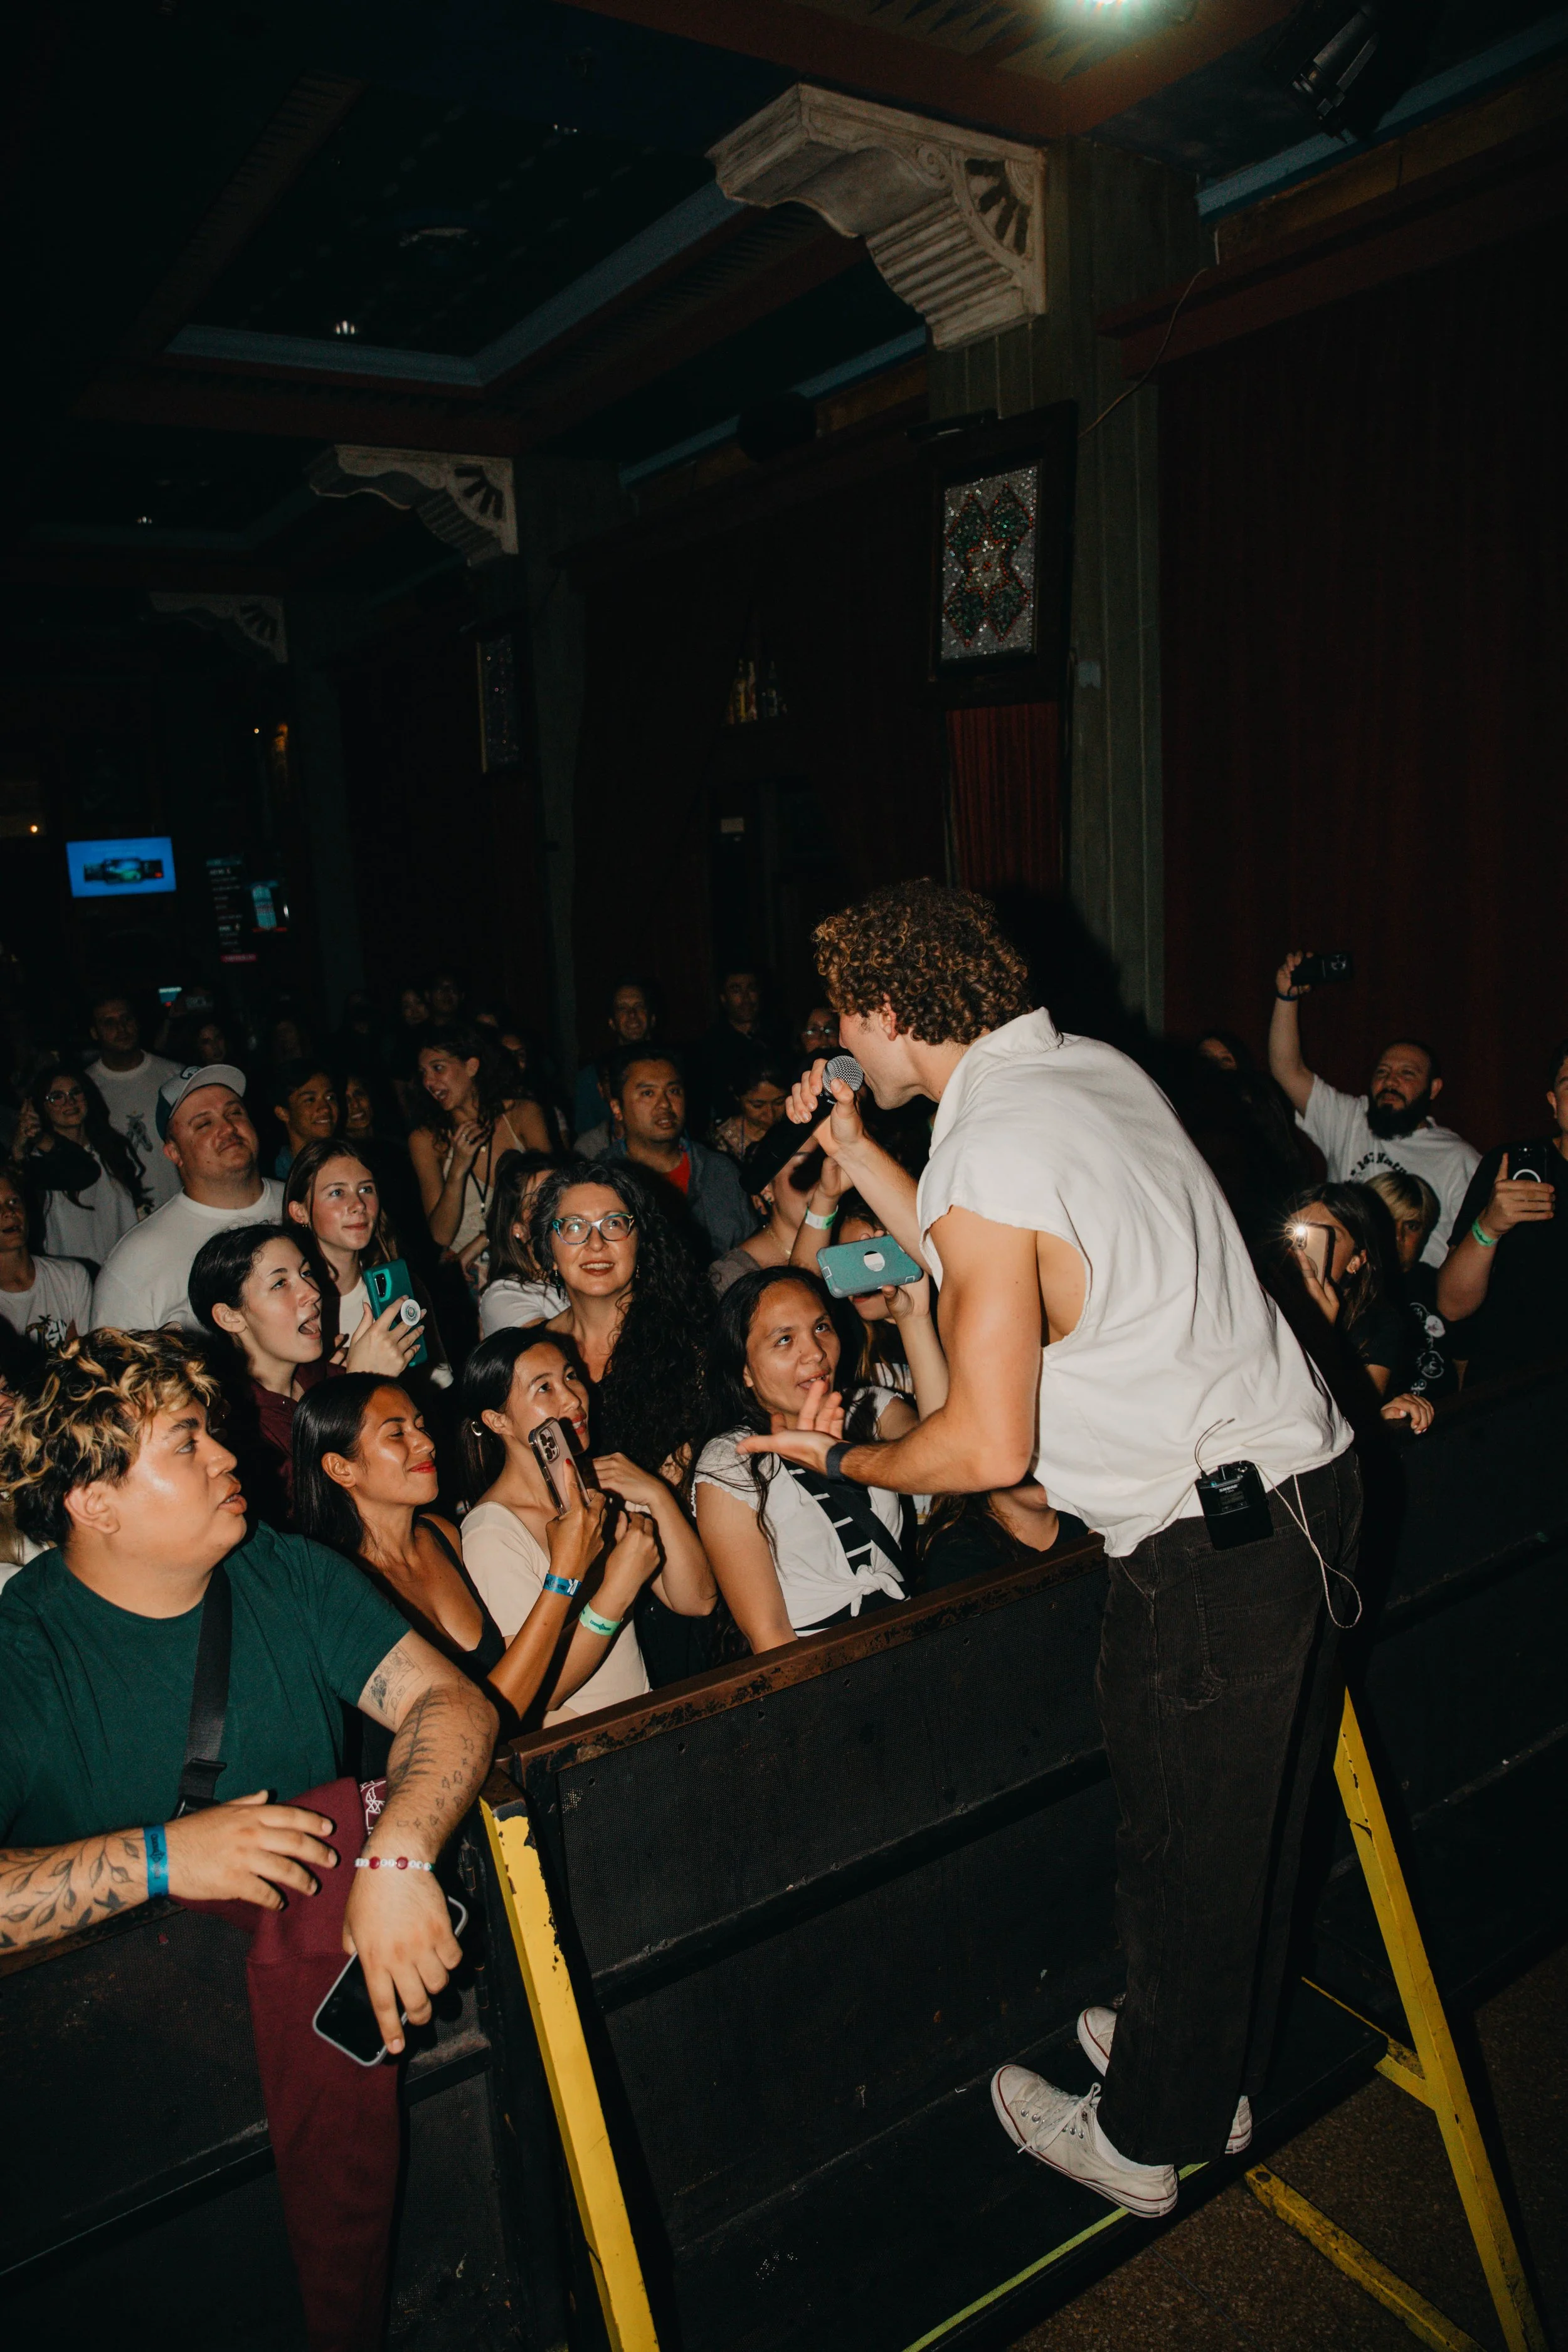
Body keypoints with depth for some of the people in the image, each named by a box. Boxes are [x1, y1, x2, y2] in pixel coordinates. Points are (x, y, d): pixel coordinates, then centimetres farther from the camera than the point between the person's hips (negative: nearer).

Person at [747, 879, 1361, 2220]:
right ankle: (1216, 2077, 45)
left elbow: (987, 1448, -19)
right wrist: (851, 1150, 16)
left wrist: (843, 1462, -1)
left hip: (1210, 1552, -9)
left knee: (1186, 1855, 11)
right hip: (1309, 1476, 9)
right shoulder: (1099, 1068, 6)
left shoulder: (985, 1158, -21)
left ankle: (1143, 2141, 34)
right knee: (1256, 1821, 23)